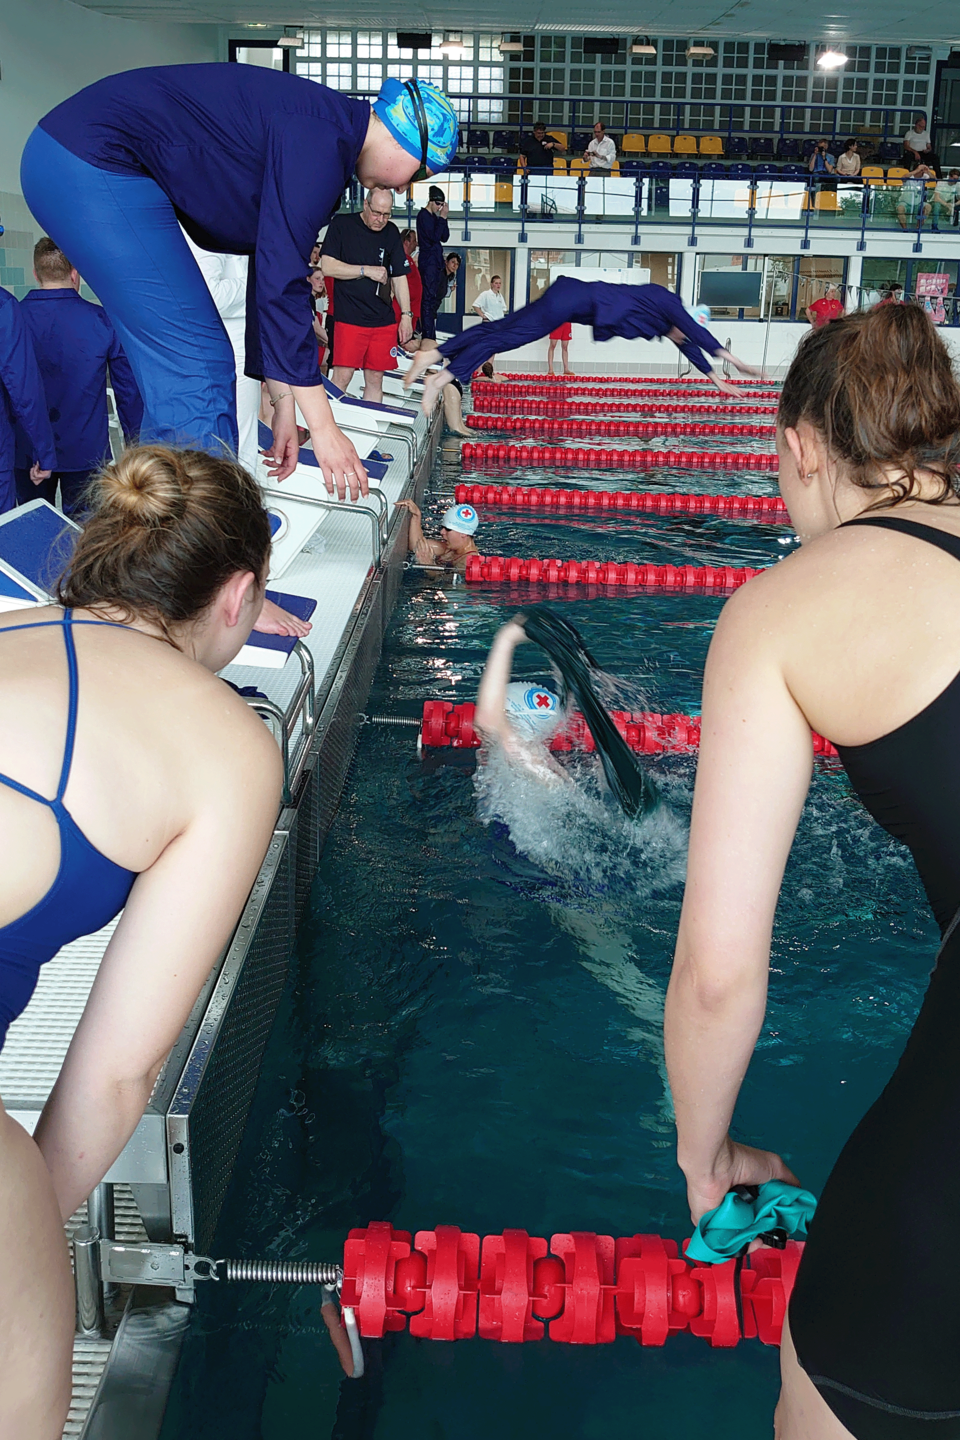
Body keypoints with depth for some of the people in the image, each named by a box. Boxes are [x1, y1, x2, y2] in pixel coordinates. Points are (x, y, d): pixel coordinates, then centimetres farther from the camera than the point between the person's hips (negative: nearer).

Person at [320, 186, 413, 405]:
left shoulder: (391, 232, 11)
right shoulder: (341, 225, -1)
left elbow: (399, 276, 14)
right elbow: (328, 267, -7)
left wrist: (406, 314, 7)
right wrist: (367, 271, -11)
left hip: (384, 320, 4)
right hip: (349, 318, -4)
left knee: (375, 379, 5)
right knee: (341, 377, -10)